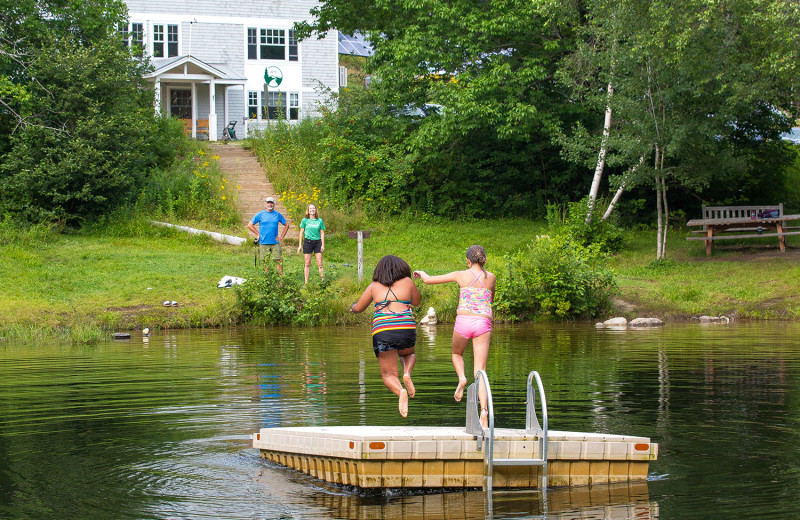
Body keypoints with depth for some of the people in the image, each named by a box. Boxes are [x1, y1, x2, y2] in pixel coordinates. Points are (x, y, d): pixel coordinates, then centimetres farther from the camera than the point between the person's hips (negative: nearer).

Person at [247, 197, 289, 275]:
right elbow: (250, 225, 5)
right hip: (263, 243, -1)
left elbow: (286, 225, 19)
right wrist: (258, 234, -1)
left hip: (275, 242, 1)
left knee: (279, 260, -8)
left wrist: (282, 236, 8)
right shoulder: (260, 214, 3)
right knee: (266, 262, 3)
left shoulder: (277, 215, 9)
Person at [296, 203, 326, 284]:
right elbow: (301, 232, 6)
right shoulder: (305, 220, 1)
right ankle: (306, 281, 7)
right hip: (308, 242, -1)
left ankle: (323, 279, 4)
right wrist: (300, 245, 4)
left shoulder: (320, 220, 3)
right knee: (307, 263, 2)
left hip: (317, 242, 1)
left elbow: (322, 233, 7)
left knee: (319, 263, -1)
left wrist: (323, 245, 3)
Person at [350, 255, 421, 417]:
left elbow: (358, 308, 22)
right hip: (406, 329, 1)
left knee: (389, 375, 7)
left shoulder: (374, 286, 12)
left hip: (382, 331, -1)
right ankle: (407, 374, 1)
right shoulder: (407, 282, 10)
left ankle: (401, 391, -27)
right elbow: (416, 302, 25)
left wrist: (353, 307, 45)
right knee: (408, 354, 34)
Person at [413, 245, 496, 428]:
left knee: (457, 353, 31)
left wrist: (422, 273, 35)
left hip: (464, 322, -1)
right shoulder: (491, 277, 12)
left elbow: (429, 280, 14)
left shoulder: (461, 275, 6)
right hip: (484, 323, 1)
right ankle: (484, 410, -19)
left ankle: (461, 378, 0)